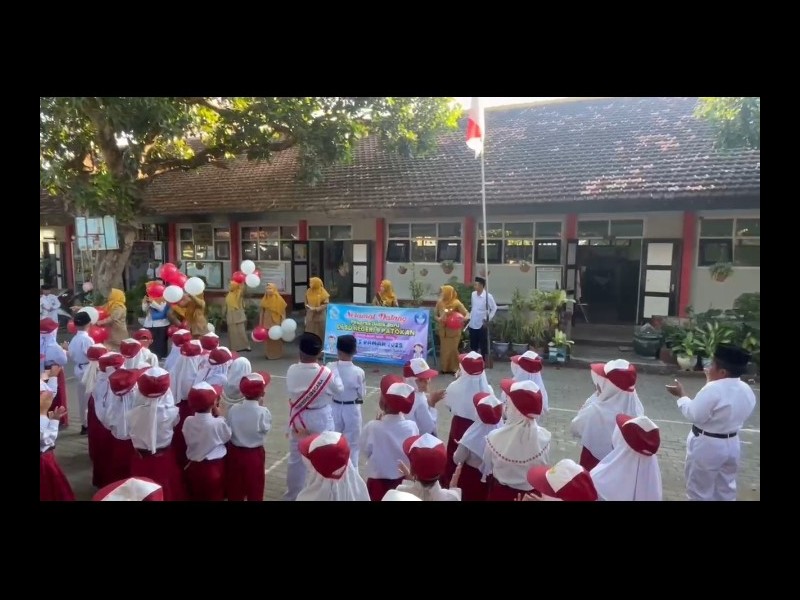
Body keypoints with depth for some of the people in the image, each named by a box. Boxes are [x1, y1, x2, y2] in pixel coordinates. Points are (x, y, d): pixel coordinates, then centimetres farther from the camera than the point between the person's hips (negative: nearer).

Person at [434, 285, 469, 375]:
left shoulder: (456, 303, -12)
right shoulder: (440, 303, 1)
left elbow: (467, 314, -13)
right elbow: (435, 314, 11)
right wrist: (438, 319, -10)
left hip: (454, 331, -4)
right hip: (443, 331, 4)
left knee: (452, 349, 0)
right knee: (444, 350, 10)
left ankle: (454, 368, 12)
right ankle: (445, 368, 22)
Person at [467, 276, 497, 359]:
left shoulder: (488, 296, -14)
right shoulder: (473, 294, 4)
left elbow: (494, 308, -6)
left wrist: (488, 319, -10)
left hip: (482, 325, -5)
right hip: (472, 325, 5)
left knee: (483, 347, 5)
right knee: (473, 346, 14)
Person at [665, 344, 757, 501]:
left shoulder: (713, 390, -27)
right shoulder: (747, 390, -2)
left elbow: (694, 415, -23)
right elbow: (743, 416, 13)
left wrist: (681, 395, -9)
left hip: (707, 446, -7)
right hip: (732, 444, 8)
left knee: (700, 490, 10)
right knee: (725, 489, 23)